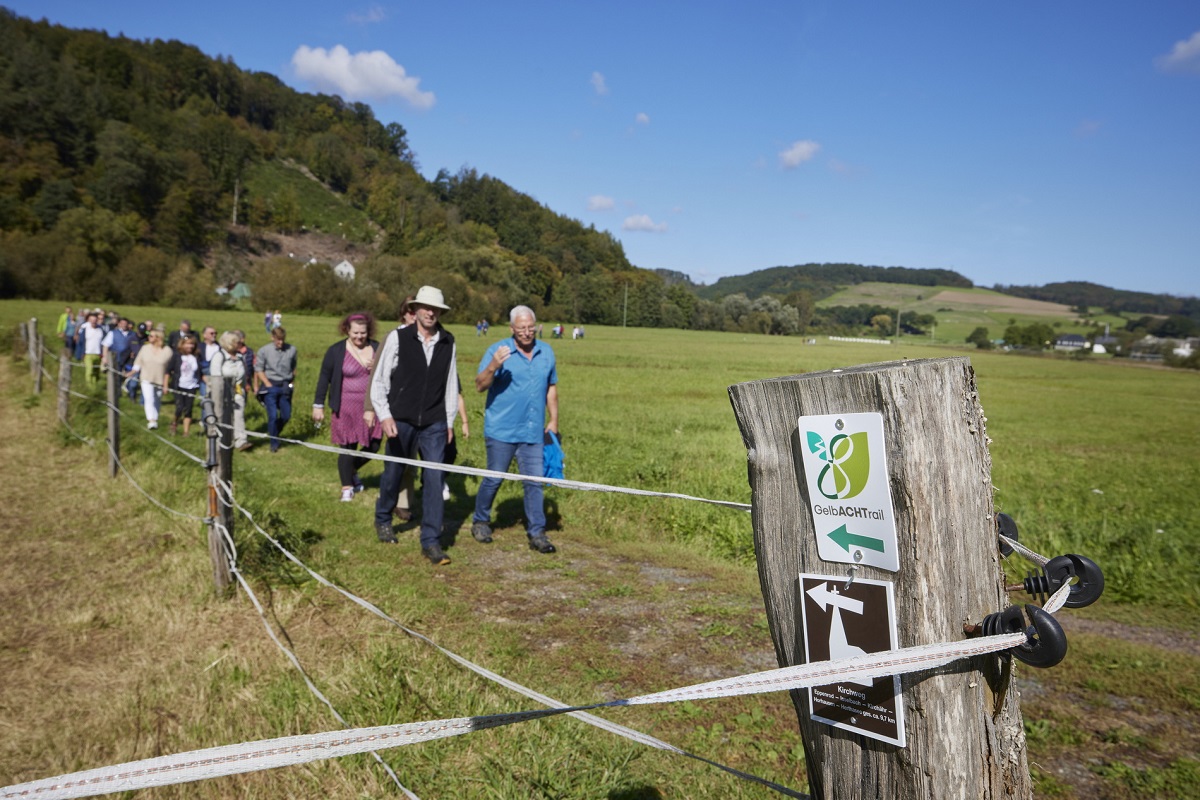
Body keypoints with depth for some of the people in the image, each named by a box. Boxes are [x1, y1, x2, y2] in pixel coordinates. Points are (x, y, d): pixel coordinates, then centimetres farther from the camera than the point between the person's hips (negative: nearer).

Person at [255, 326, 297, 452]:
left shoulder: (291, 350, 1)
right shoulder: (264, 351, -3)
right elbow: (259, 369, 2)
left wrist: (291, 382, 10)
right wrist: (268, 384, -5)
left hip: (285, 386, 2)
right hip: (270, 385, -2)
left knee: (286, 415, 4)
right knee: (273, 416, -5)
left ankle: (274, 432, 35)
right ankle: (274, 443, 10)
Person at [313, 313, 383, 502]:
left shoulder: (377, 348, 3)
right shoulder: (336, 351, -5)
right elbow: (324, 378, 0)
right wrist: (318, 405, 0)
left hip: (372, 407, 3)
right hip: (347, 407, -3)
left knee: (373, 446, 6)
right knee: (348, 447, 2)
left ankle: (353, 472, 34)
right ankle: (347, 487, 17)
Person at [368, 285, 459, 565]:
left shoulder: (448, 342, 2)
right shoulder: (397, 338, -6)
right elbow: (379, 379, -3)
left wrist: (449, 421, 11)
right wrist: (384, 415, -11)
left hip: (434, 425, 1)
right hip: (401, 421, -1)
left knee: (434, 479, -4)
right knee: (393, 473, 14)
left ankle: (431, 542, 3)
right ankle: (383, 519, 41)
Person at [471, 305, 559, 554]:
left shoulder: (546, 352, 7)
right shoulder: (497, 351, -7)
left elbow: (551, 387, 17)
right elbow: (480, 386, -13)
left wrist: (554, 419, 13)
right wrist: (493, 366, -31)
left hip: (533, 432, 3)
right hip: (501, 430, -3)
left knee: (534, 482, 3)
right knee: (494, 478, 7)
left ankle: (537, 533, 9)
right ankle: (480, 522, 28)